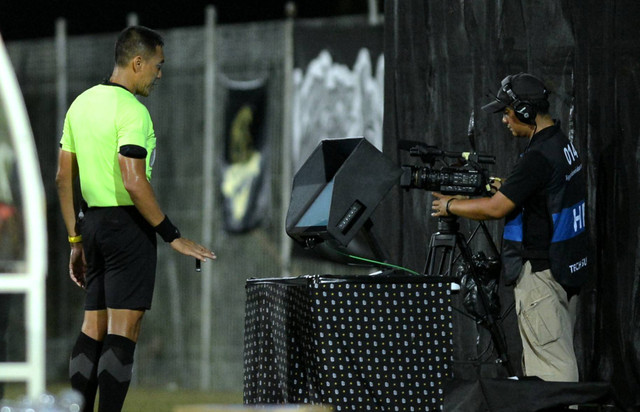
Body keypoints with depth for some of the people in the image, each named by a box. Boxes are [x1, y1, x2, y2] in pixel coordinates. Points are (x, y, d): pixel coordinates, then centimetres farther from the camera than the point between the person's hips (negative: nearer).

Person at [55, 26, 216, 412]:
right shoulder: (131, 110, -14)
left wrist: (76, 241, 20)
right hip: (127, 223, -8)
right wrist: (174, 237, -17)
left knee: (93, 329, 10)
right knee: (123, 330, -8)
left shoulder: (81, 104, 13)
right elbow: (134, 182, -22)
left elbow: (64, 179, 15)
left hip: (92, 222, 8)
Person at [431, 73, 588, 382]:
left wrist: (450, 205, -4)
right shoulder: (562, 144, 11)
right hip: (567, 270, 10)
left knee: (550, 363, -9)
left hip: (542, 274, -10)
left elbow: (495, 208, -18)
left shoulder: (539, 157, -21)